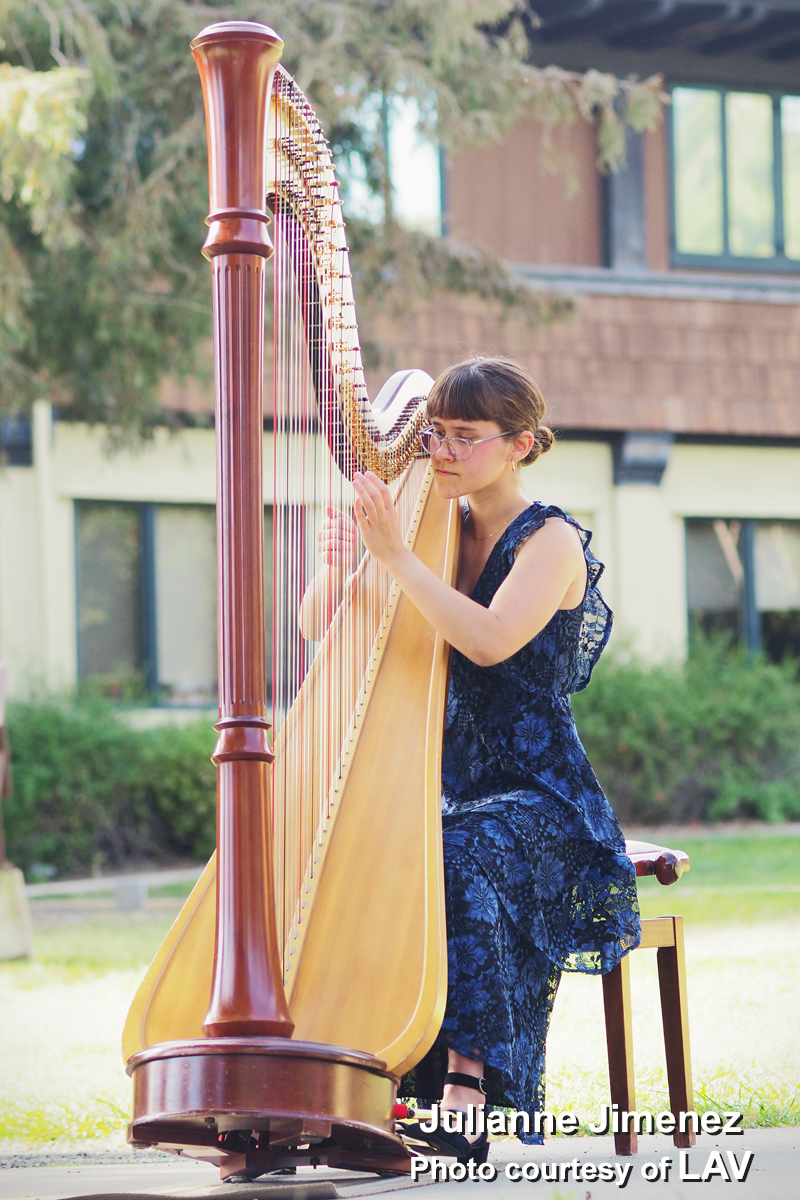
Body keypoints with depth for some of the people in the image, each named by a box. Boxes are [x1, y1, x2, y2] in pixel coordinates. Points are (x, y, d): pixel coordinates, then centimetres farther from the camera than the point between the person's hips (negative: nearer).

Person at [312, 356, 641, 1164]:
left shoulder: (553, 543, -6)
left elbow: (490, 641, -25)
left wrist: (396, 555, -27)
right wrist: (338, 568, -12)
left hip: (536, 792, -5)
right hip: (445, 787, 5)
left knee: (459, 859, -37)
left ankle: (467, 1092, -38)